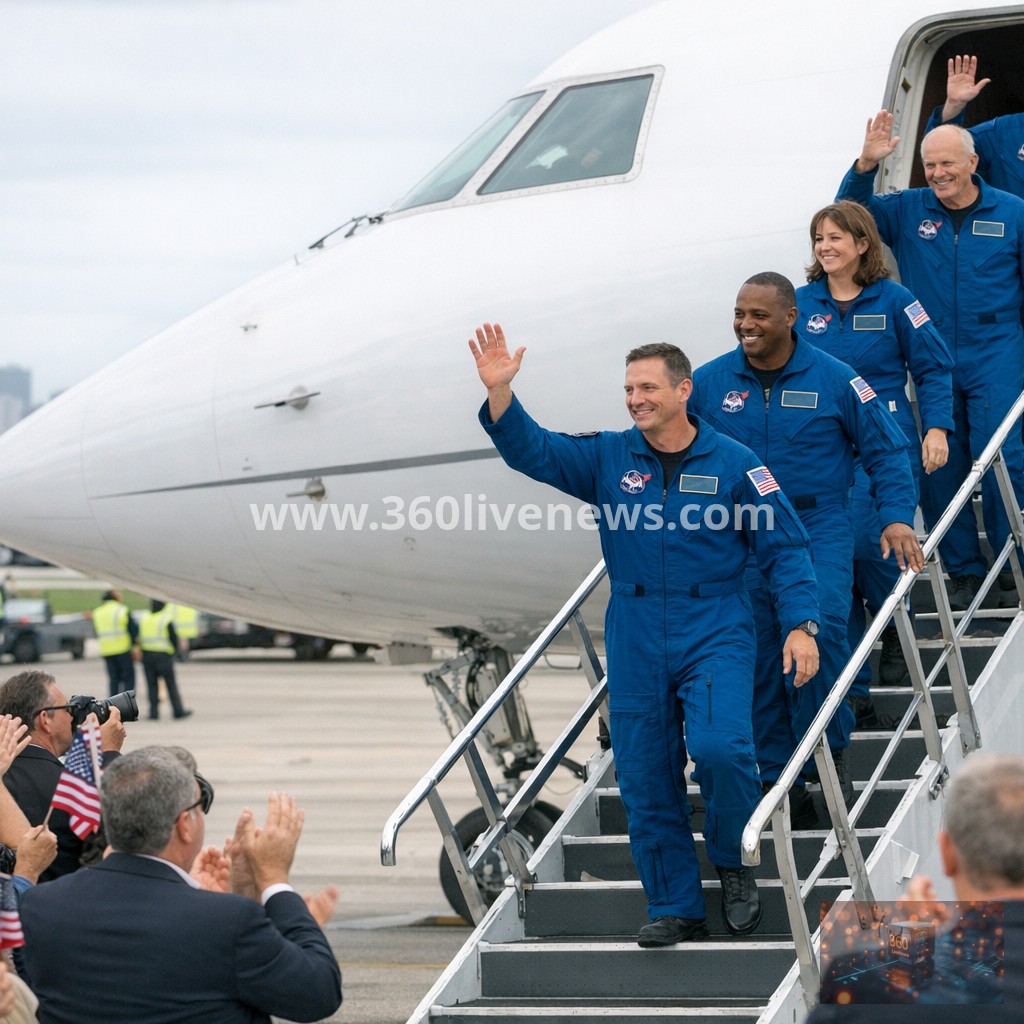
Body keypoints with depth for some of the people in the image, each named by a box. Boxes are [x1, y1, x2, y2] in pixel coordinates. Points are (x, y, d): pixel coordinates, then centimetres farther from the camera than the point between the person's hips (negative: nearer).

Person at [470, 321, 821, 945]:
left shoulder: (732, 464, -2)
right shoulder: (608, 459, 5)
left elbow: (785, 547, 0)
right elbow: (530, 450, -3)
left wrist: (801, 624, -10)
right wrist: (500, 391, -20)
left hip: (715, 634, -3)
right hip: (635, 642, 3)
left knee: (718, 746, -23)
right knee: (645, 777, 5)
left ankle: (736, 864, 3)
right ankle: (676, 909, 17)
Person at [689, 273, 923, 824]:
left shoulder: (834, 379, -3)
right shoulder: (709, 382, 2)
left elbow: (886, 450, 4)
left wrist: (897, 518, -7)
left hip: (819, 529, -2)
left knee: (820, 624, -24)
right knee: (758, 654, 2)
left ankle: (829, 749, -4)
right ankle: (780, 782, 14)